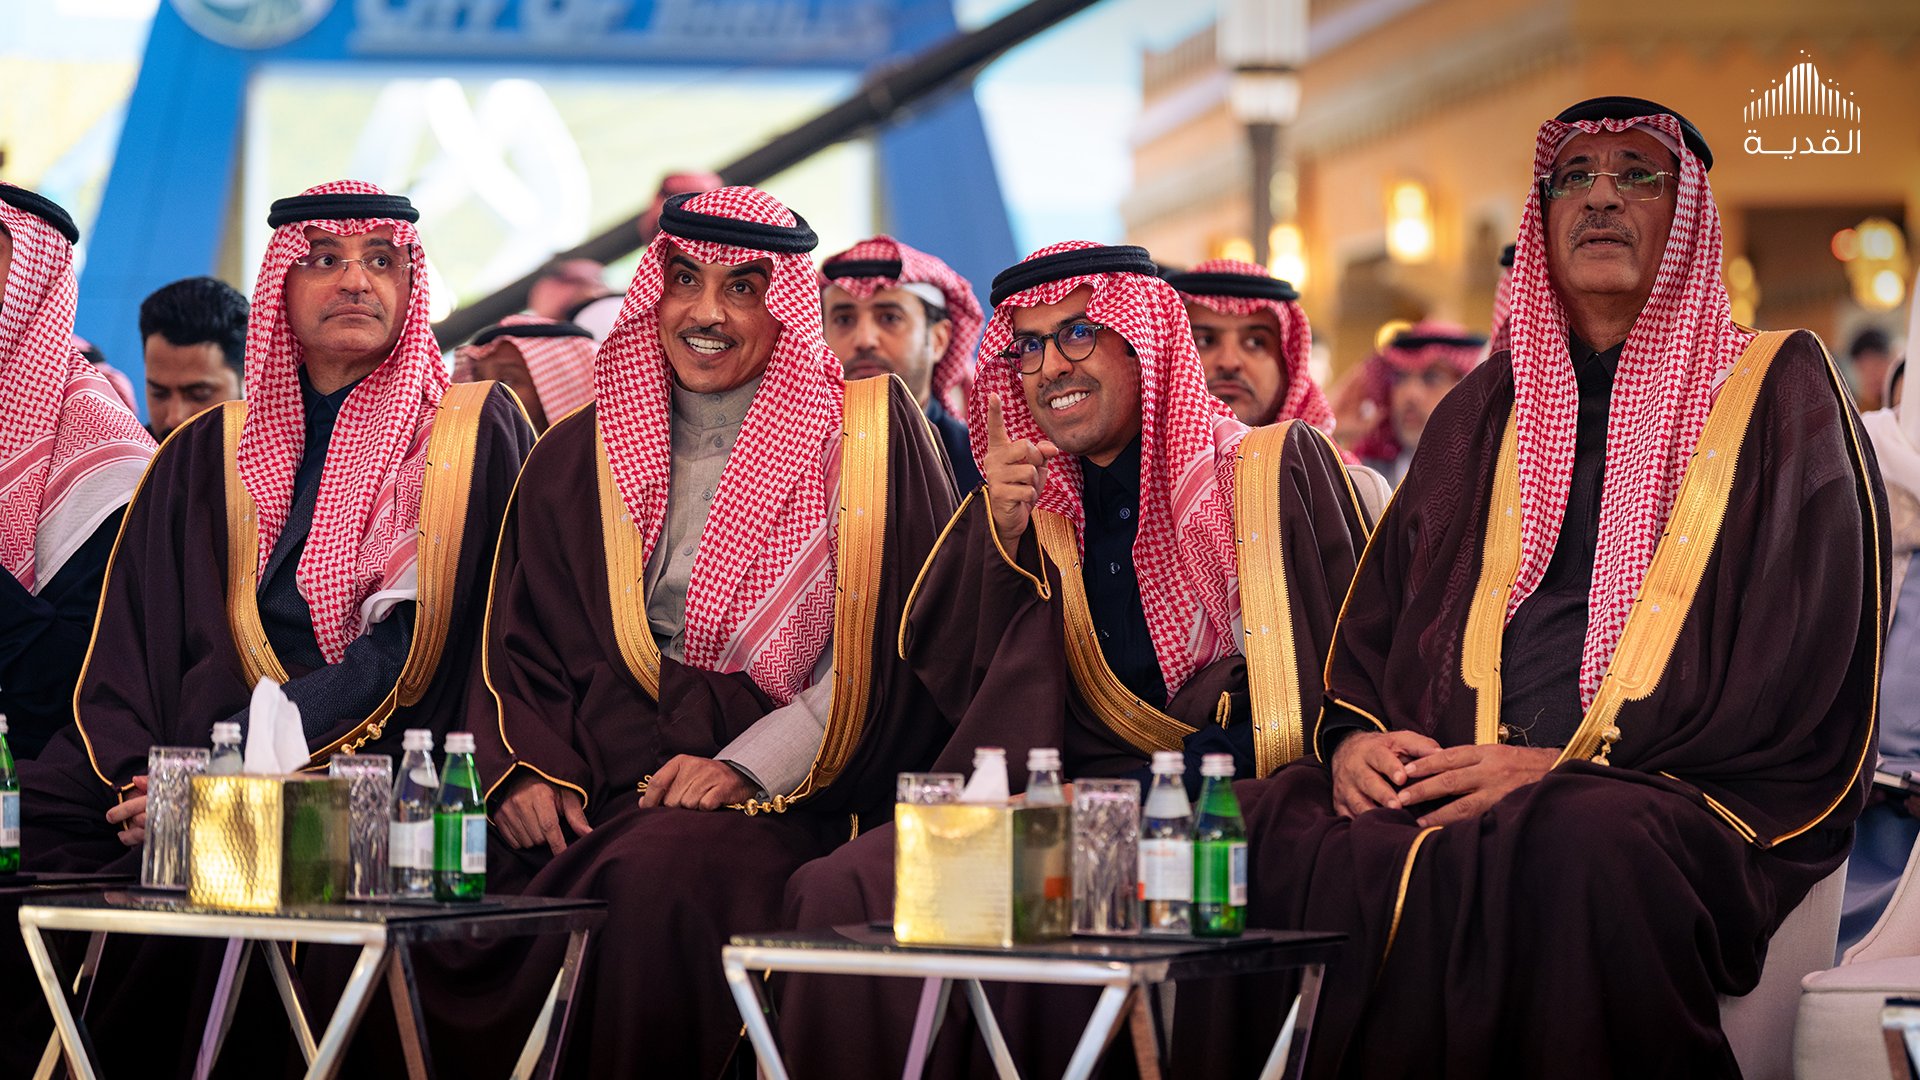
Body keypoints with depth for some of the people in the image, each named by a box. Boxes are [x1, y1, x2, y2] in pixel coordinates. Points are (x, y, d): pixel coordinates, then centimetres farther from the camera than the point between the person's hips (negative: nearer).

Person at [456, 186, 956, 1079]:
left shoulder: (864, 436, 6)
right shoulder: (578, 458, 17)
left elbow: (889, 642, -1)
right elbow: (519, 641, 16)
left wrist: (749, 765, -12)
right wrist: (526, 766, -4)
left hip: (782, 796, -3)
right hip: (596, 784, 3)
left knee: (660, 873, -36)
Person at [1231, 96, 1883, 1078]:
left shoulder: (1774, 392, 10)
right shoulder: (1486, 408, 25)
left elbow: (1804, 660, -1)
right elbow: (1381, 608, 22)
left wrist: (1570, 767, -12)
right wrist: (1353, 736, -3)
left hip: (1677, 802, -4)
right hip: (1452, 780, 4)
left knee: (1587, 844, -40)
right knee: (1268, 826, -26)